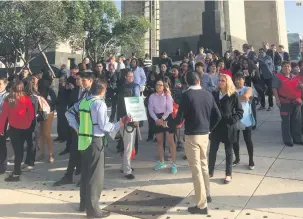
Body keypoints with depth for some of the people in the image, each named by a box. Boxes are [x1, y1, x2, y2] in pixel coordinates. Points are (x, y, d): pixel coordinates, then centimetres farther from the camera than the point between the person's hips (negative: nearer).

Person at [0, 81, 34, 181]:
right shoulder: (26, 98, -5)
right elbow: (31, 113, -2)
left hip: (14, 127, -2)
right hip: (24, 127, 2)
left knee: (17, 149, 1)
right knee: (20, 147, 16)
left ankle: (16, 174, 3)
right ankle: (17, 169, 27)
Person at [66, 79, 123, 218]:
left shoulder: (83, 101, 8)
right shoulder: (100, 103, -14)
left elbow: (69, 113, 15)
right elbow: (104, 126, -17)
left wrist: (76, 127, 13)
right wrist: (118, 125, -3)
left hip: (83, 140, 8)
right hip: (95, 141, -8)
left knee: (85, 173, 19)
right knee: (96, 175, 2)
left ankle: (84, 203, 32)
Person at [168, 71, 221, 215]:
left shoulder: (187, 95, -12)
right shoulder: (208, 94, 4)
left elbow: (180, 117, -15)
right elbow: (218, 116, 6)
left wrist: (169, 125, 4)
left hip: (192, 136, -6)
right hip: (205, 134, 6)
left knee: (196, 168, 0)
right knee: (203, 164, 22)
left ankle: (202, 205, 7)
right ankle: (207, 194, 37)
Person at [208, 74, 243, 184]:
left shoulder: (234, 95, -7)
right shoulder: (215, 94, 4)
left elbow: (240, 112, -6)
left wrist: (232, 121, -17)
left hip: (228, 127, -3)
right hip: (216, 127, 3)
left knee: (228, 151, 10)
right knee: (212, 150, 8)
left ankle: (228, 174, 23)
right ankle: (210, 171, 25)